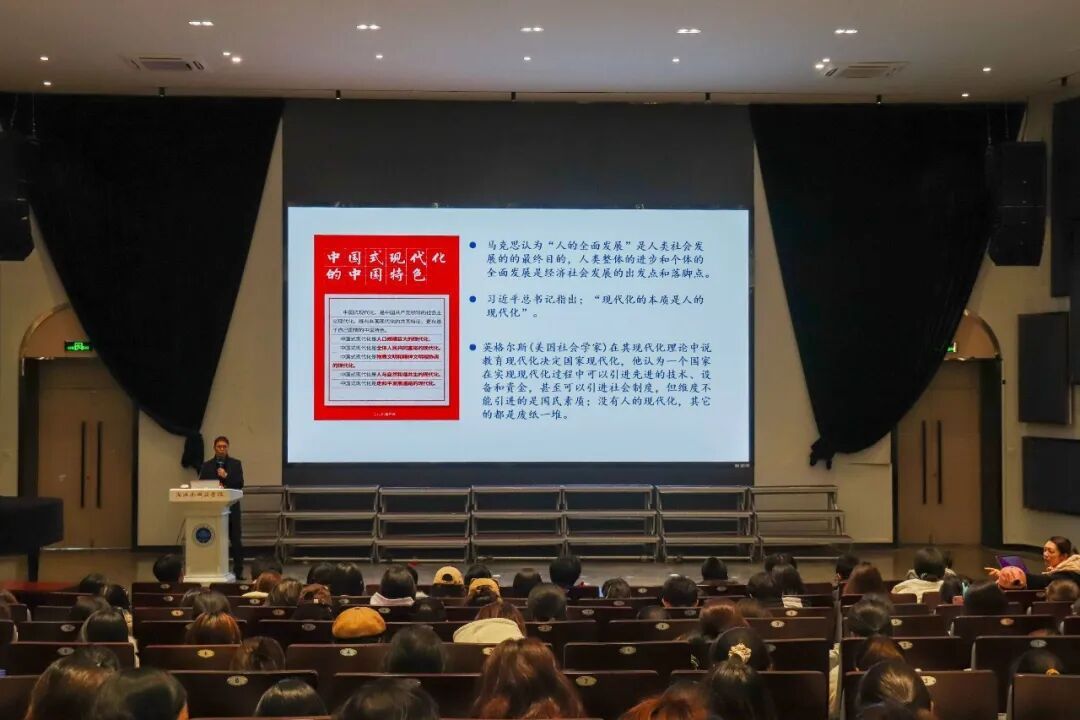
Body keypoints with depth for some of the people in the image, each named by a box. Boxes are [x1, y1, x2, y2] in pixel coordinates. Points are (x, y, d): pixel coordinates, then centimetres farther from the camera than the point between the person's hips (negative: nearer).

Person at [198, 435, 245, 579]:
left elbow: (240, 484, -1)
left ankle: (238, 570, 4)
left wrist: (226, 477, -14)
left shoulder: (236, 464, 8)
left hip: (231, 506, -1)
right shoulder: (207, 466, 10)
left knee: (235, 540, 0)